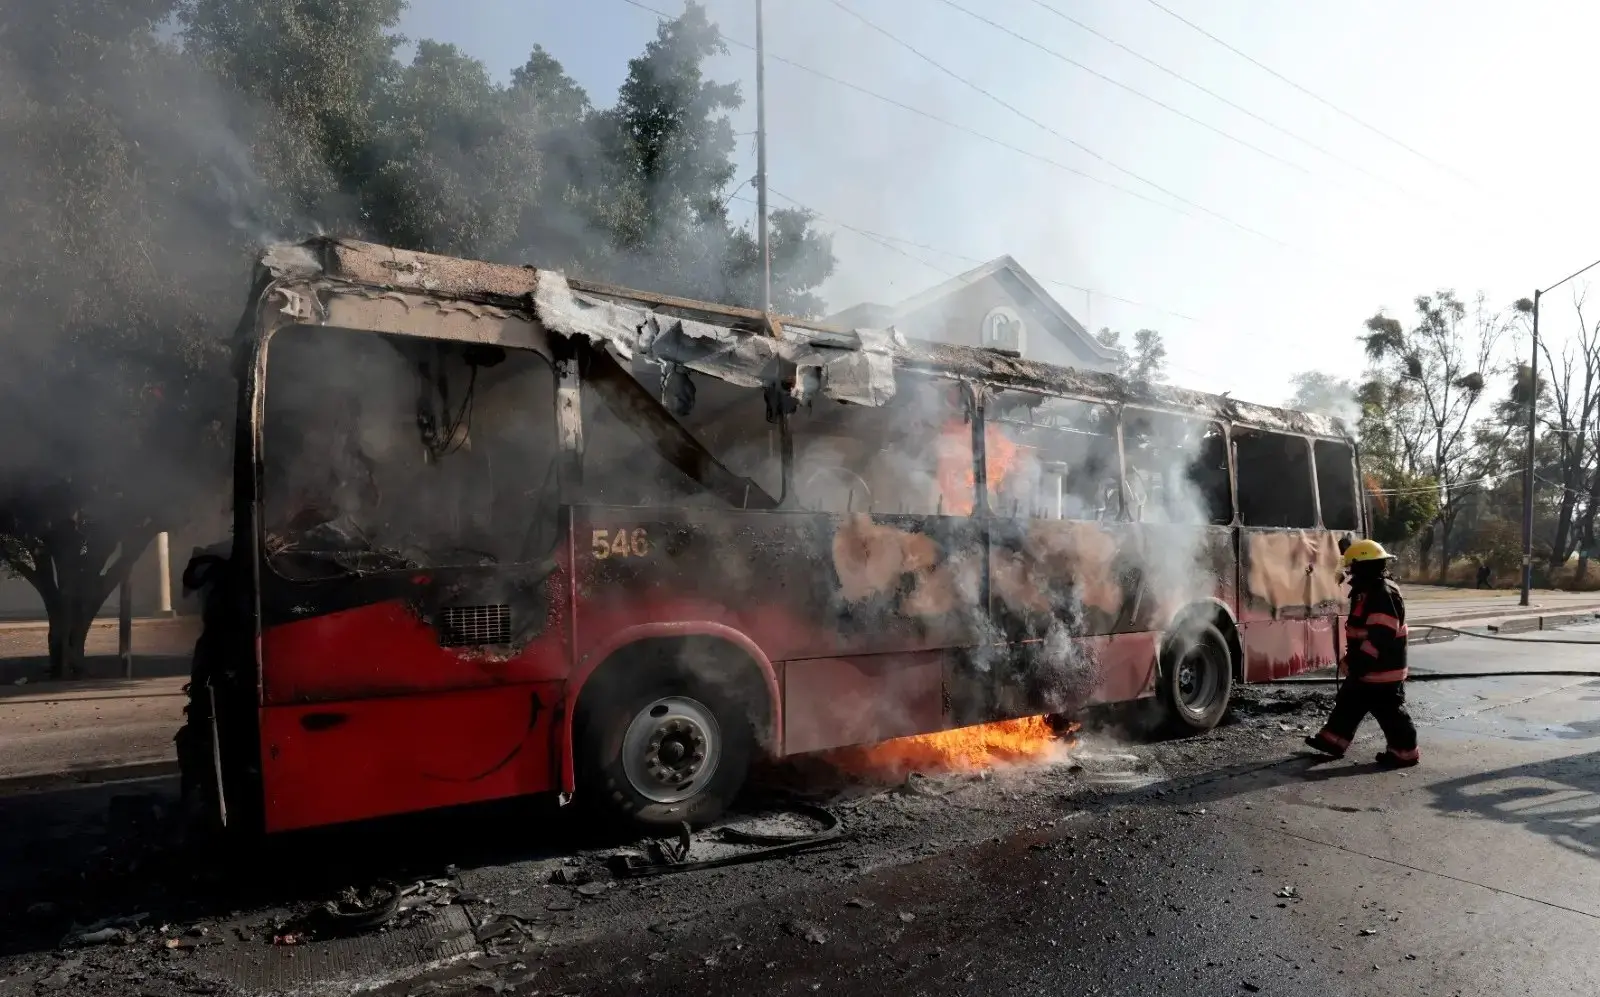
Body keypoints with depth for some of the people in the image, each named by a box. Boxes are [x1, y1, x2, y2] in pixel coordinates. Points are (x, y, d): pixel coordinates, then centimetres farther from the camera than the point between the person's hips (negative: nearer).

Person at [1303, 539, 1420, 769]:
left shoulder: (1384, 593, -22)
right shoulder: (1368, 592, 13)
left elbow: (1380, 635, -28)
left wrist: (1361, 661, -26)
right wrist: (1354, 659, 25)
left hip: (1381, 669, -11)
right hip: (1366, 668, 11)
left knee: (1389, 711, 1)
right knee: (1348, 703, 15)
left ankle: (1404, 751, 13)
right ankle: (1333, 739, 23)